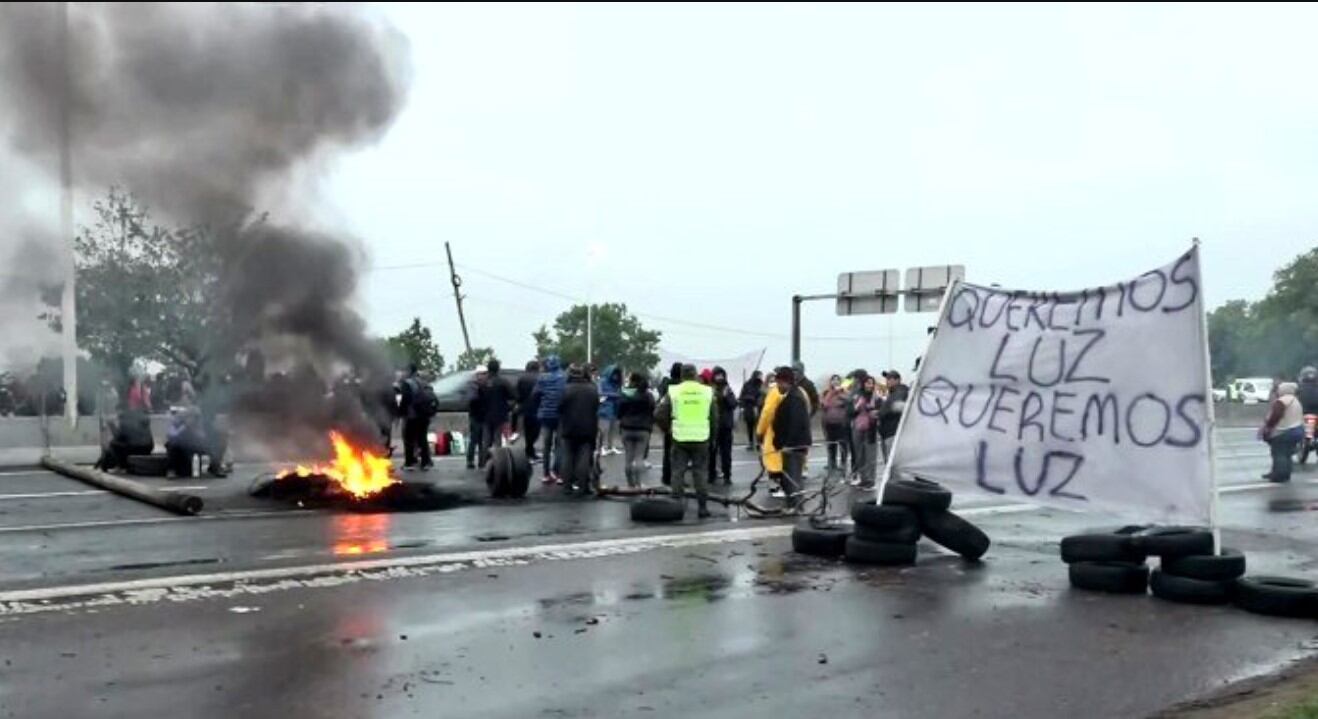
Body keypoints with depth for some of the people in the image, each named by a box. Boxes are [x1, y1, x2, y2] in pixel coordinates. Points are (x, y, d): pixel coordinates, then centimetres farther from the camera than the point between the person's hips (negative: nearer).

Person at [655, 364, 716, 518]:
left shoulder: (673, 391, -1)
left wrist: (667, 428, 15)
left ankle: (678, 501, 1)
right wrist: (711, 433, 21)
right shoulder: (707, 391, 3)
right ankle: (702, 506, 8)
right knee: (699, 472, 7)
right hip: (701, 438, 1)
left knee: (678, 471, 8)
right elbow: (715, 417, 7)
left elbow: (659, 415, -1)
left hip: (680, 438, -1)